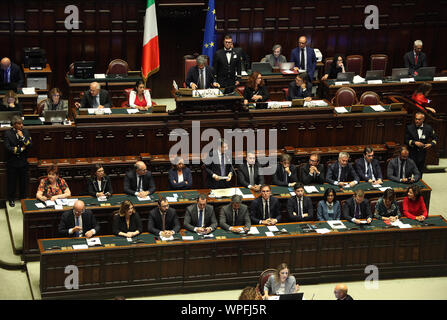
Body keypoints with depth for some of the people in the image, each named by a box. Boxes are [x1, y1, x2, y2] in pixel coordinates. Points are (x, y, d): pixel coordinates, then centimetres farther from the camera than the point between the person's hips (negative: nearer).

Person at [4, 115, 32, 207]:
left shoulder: (25, 132, -1)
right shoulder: (7, 133, -11)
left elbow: (30, 145, -8)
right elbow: (8, 148, -19)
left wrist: (22, 137, -19)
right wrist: (21, 149, -14)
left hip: (23, 162, 3)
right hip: (12, 163, -3)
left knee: (23, 181, 13)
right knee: (12, 182, 10)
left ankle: (23, 198, 30)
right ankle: (11, 199, 25)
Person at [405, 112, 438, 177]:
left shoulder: (428, 128, 0)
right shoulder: (409, 128, -5)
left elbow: (435, 138, 11)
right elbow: (406, 140, -5)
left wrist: (431, 144, -9)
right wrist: (415, 143, -20)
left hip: (422, 154, 2)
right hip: (411, 154, -2)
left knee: (419, 173, 10)